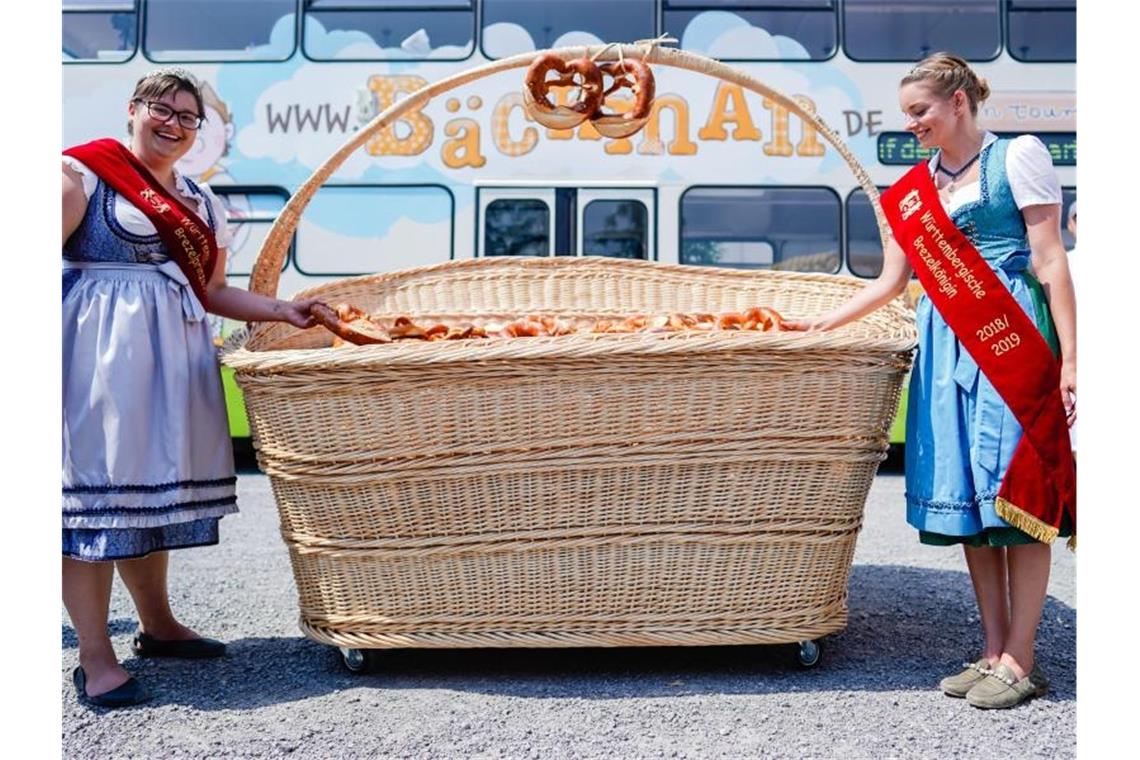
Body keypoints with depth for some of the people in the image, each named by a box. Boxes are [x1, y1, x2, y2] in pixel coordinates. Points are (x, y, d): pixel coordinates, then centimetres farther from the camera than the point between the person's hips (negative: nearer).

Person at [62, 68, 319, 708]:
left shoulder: (202, 203, 18)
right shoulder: (85, 173, -1)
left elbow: (211, 291, 21)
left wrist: (283, 310, 11)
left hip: (175, 351, 7)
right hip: (101, 345, -6)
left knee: (153, 485, 13)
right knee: (96, 489, -5)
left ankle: (158, 625, 27)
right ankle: (95, 658, 1)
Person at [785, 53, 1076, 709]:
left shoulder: (1018, 157, 2)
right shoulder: (916, 185, 18)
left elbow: (1051, 260, -3)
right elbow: (891, 281, 20)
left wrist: (1069, 357, -10)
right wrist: (821, 325, 13)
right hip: (945, 338, 6)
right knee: (966, 493, 5)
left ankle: (1021, 660, 0)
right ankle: (994, 650, 14)